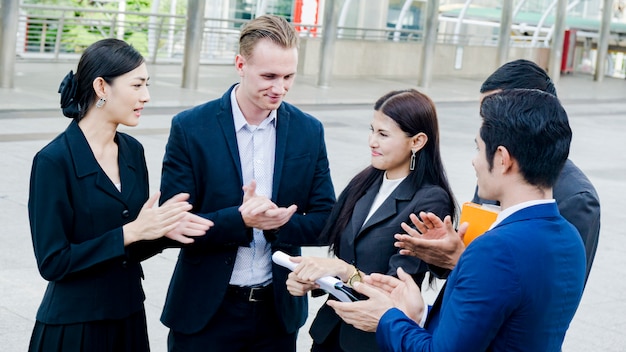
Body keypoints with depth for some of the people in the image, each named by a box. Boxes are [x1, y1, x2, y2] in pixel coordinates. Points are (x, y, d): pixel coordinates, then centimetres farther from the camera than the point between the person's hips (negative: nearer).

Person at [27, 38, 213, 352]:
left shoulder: (132, 151, 4)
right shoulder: (54, 161, -15)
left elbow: (132, 247, 10)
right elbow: (52, 262, -17)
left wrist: (161, 227, -10)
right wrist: (131, 232, -21)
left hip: (129, 318, 6)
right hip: (74, 326, -6)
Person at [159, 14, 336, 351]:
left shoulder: (309, 131, -1)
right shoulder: (190, 127, -9)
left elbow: (325, 222, 1)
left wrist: (277, 223, -19)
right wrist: (240, 220, -25)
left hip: (278, 310, 3)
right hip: (205, 311, -2)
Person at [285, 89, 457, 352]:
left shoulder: (430, 202, -16)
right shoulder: (363, 183, 2)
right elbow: (340, 256, 7)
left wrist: (343, 270, -30)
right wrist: (307, 278, -11)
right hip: (331, 328, 6)